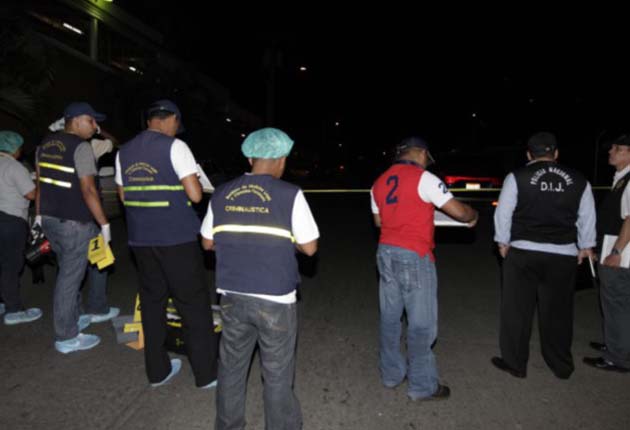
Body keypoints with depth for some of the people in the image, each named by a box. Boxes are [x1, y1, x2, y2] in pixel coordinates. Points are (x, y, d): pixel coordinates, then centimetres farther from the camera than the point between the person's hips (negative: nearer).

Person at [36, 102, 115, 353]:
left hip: (50, 219, 9)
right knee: (70, 278, 0)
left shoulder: (45, 143, 11)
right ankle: (67, 338, 10)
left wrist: (39, 214, 20)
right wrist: (104, 224, -15)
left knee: (68, 272, 22)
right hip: (74, 223, -9)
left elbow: (40, 183, 14)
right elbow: (88, 191, -19)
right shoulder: (81, 147, -15)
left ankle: (74, 317, 37)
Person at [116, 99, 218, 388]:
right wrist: (192, 181, 6)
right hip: (177, 238, -6)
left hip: (141, 239, 6)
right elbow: (195, 195, -15)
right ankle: (206, 373, 12)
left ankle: (157, 371, 25)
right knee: (194, 304, 4)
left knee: (152, 302, 15)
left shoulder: (124, 152, 10)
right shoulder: (174, 147, -10)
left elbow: (123, 196, 17)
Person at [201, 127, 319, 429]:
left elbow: (208, 243, 10)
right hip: (275, 300, -4)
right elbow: (309, 247, -9)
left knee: (231, 369, 20)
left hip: (232, 297, 5)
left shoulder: (221, 195, 2)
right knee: (277, 376, 11)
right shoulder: (290, 195, -11)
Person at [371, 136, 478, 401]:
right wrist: (473, 216, 11)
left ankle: (391, 374, 30)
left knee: (389, 318, 16)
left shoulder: (379, 182, 11)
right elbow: (458, 211, -11)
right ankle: (422, 386, 16)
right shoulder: (423, 178, -10)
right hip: (414, 256, -7)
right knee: (422, 324, 4)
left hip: (386, 252, 8)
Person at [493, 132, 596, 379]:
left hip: (523, 252, -3)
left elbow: (503, 213, -2)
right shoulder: (579, 181, 6)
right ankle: (562, 366, 28)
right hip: (564, 255, 3)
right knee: (558, 312, 15)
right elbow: (587, 217, 14)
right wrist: (585, 246, 26)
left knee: (517, 310, 7)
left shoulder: (517, 177, -5)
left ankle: (515, 363, 18)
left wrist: (502, 241, 10)